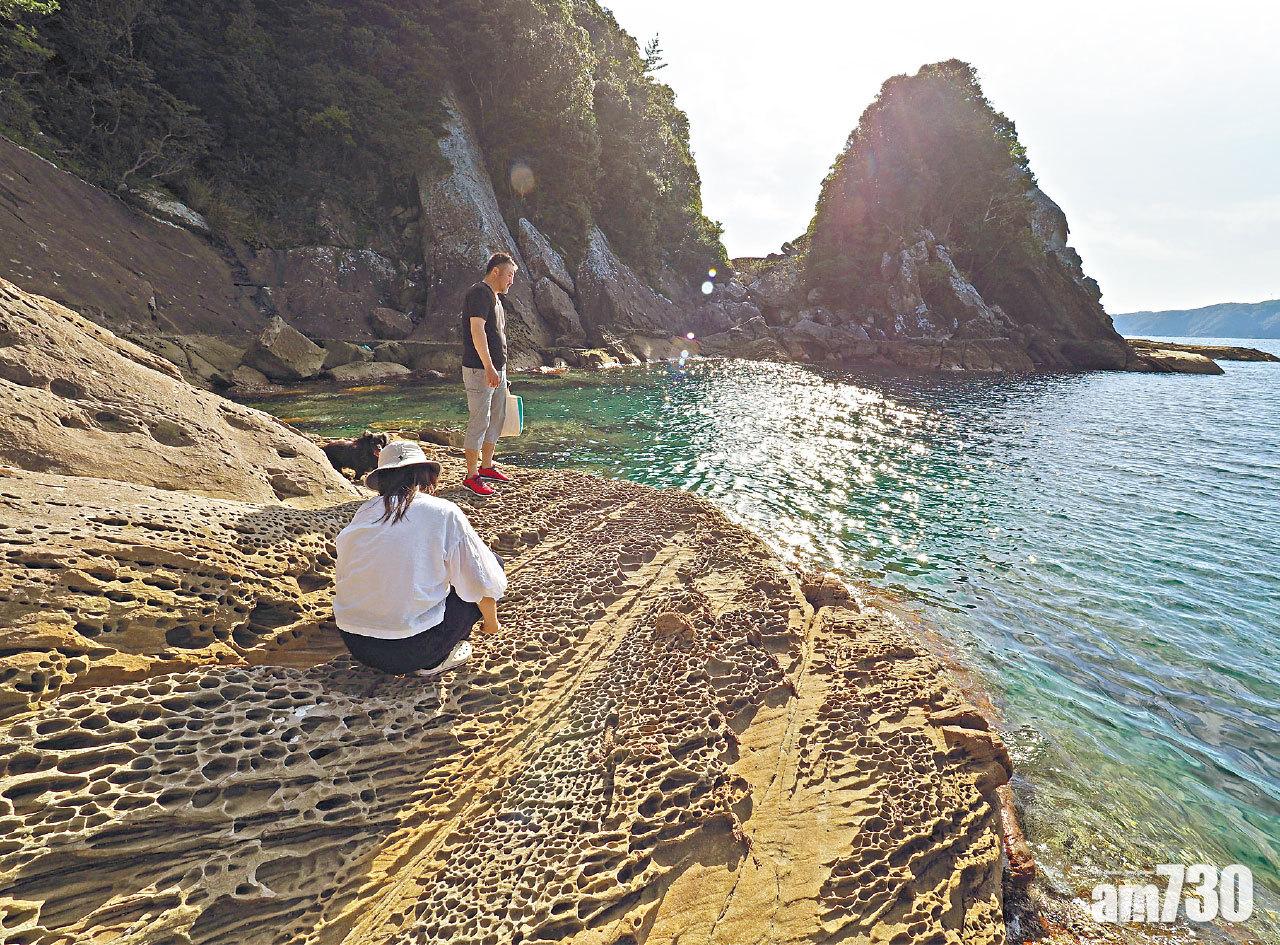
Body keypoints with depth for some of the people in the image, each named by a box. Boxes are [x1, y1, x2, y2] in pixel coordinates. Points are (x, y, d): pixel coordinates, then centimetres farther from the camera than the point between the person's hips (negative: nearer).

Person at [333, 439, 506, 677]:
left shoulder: (363, 512, 6)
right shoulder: (445, 513, -8)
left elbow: (342, 576, 16)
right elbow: (481, 583, -5)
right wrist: (491, 622, 15)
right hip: (410, 651, -6)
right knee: (492, 561, 8)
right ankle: (434, 660, 3)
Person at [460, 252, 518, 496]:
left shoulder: (494, 297, 19)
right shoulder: (479, 293, -12)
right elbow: (477, 330, -22)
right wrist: (489, 368, -26)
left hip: (497, 369, 10)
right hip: (480, 369, -10)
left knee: (497, 418, 15)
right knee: (479, 422, -7)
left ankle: (486, 467, 27)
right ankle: (472, 476, 0)